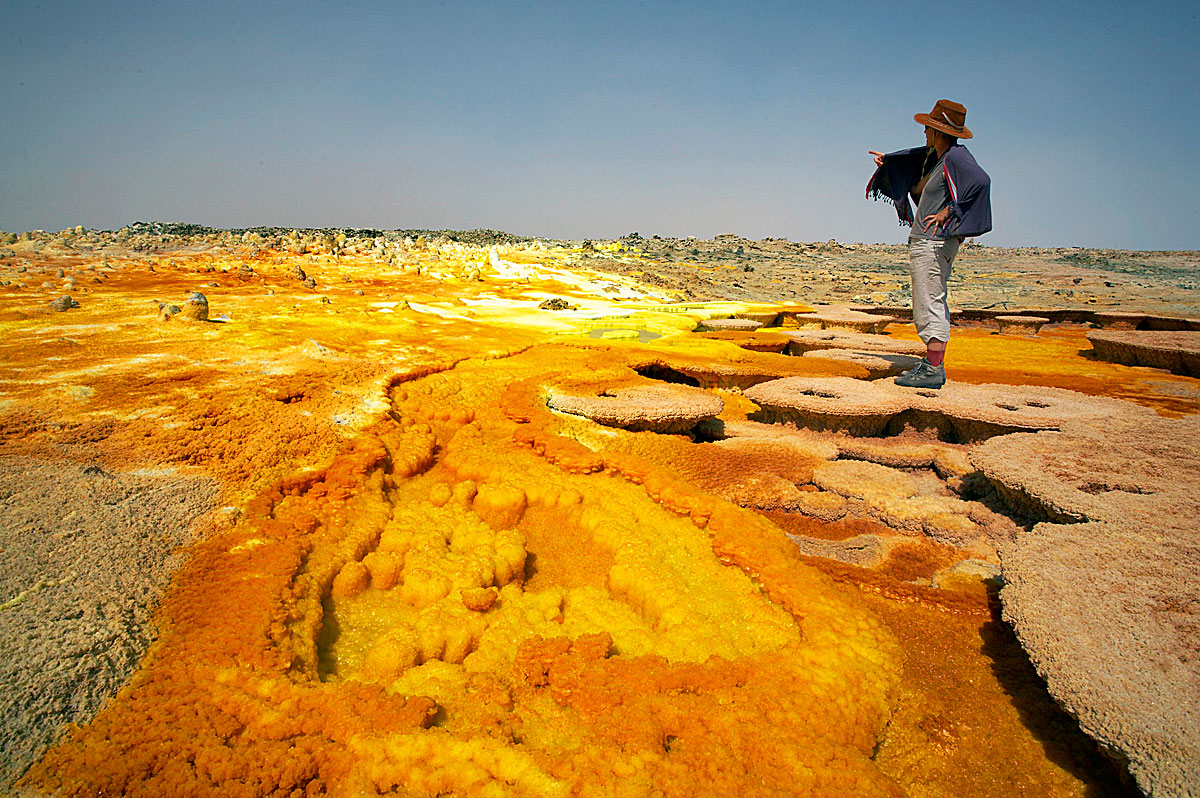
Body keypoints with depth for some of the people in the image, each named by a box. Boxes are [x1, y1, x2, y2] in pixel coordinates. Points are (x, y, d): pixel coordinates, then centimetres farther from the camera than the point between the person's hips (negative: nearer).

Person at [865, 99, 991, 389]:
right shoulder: (935, 155, 15)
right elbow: (918, 156, 39)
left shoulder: (956, 156, -13)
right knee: (934, 303, 12)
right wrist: (887, 160, 45)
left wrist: (949, 211, -27)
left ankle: (932, 370, -10)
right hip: (928, 241, 11)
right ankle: (935, 365, 19)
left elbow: (980, 180, -31)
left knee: (929, 303, -11)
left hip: (934, 241, -11)